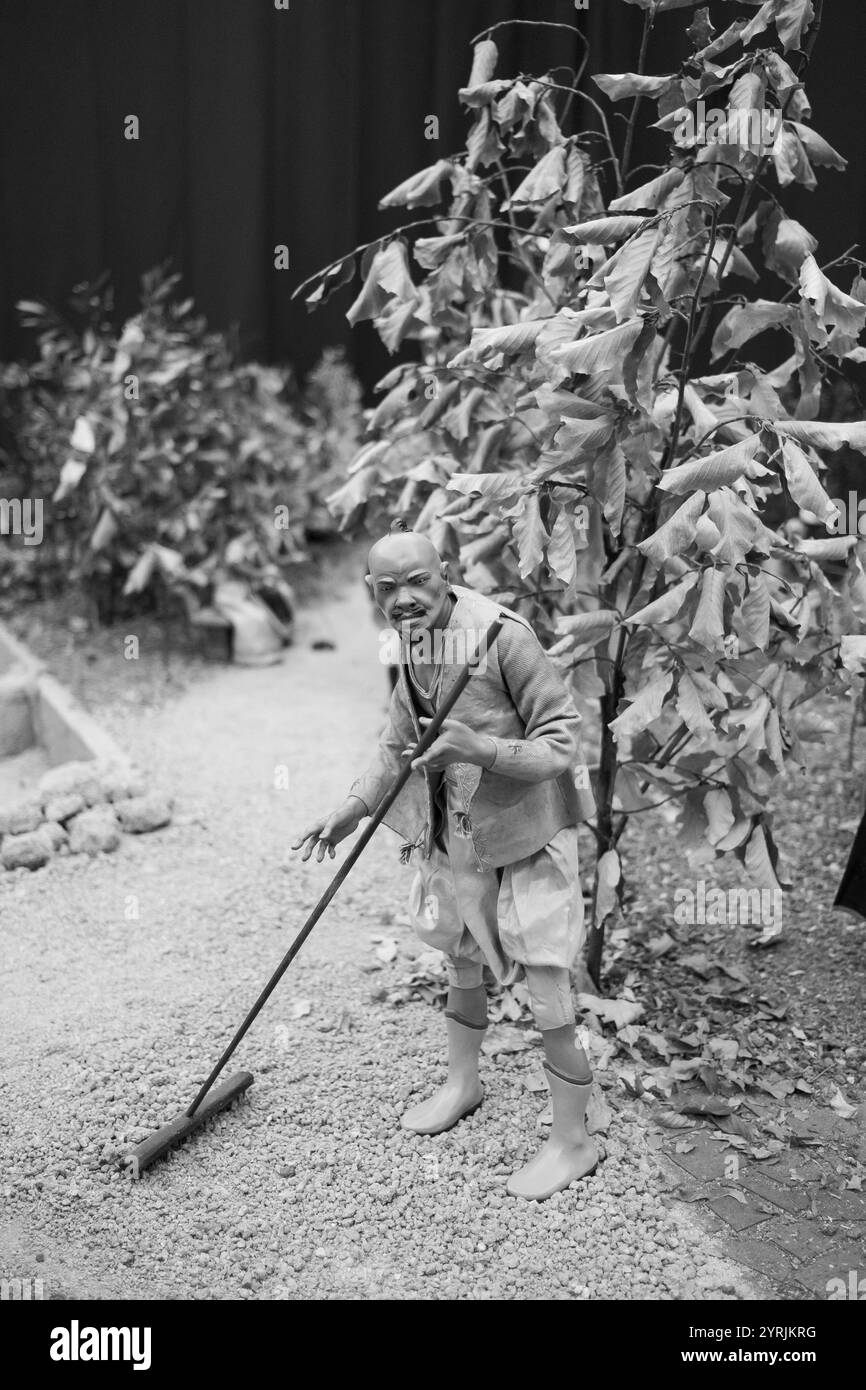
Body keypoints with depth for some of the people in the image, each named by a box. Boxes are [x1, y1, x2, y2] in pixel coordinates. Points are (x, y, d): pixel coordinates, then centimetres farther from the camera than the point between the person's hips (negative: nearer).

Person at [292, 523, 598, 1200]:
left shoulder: (504, 636, -25)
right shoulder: (413, 639, 0)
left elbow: (561, 743, -23)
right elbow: (400, 738, 15)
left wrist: (475, 746, -36)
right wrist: (352, 810, 11)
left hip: (525, 838, -7)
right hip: (454, 835, 8)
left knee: (549, 997, 0)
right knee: (463, 966, 25)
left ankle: (573, 1141, 21)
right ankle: (462, 1082, 49)